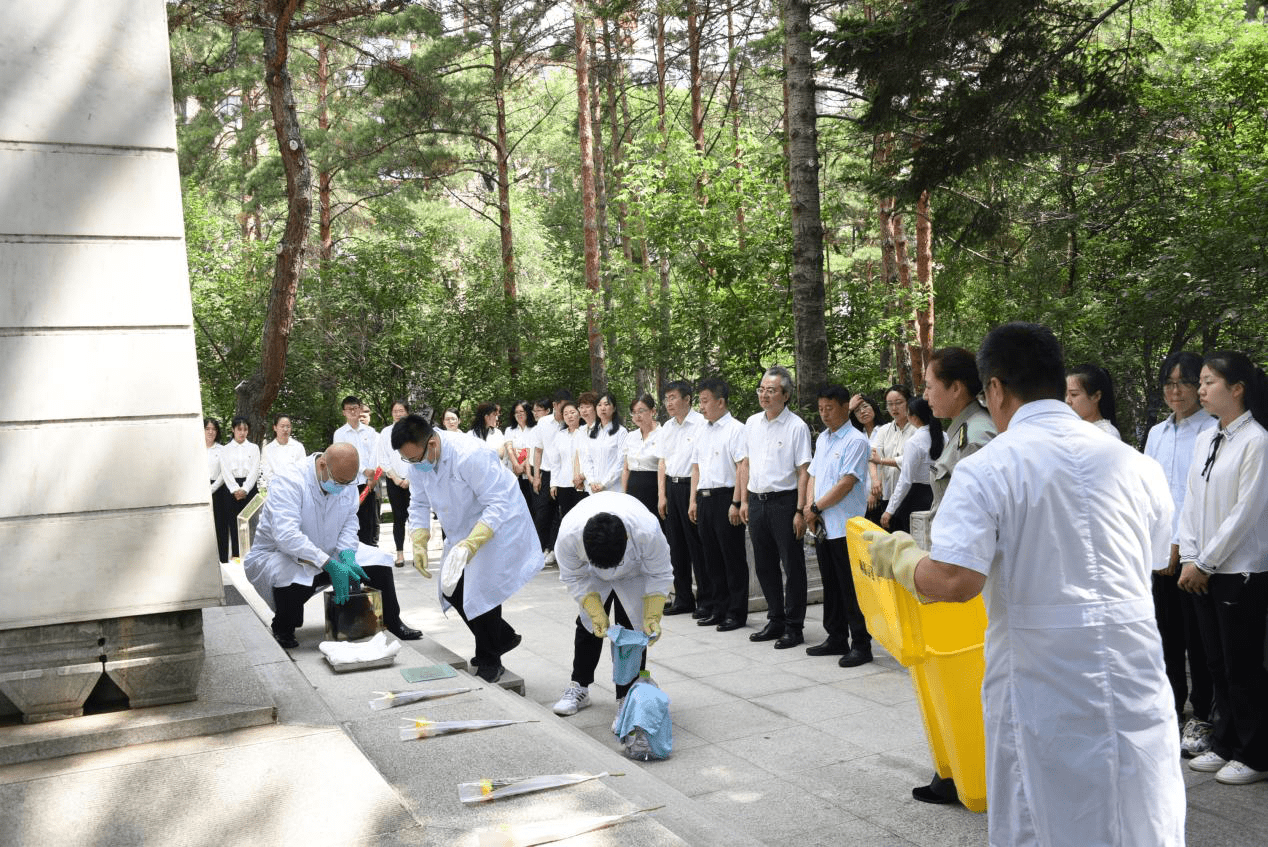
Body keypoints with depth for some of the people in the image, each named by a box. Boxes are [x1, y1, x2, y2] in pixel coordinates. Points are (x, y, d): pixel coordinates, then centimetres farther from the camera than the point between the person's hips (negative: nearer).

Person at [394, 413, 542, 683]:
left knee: (479, 590, -11)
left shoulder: (470, 456, -34)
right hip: (462, 530, 8)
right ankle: (503, 637, 25)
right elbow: (419, 503, 2)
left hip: (498, 526, -8)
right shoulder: (417, 461, -11)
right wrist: (419, 544, -11)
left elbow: (499, 504, -31)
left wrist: (470, 544, -40)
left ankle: (489, 664, 9)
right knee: (451, 590, 5)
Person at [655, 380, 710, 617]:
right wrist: (662, 495, 9)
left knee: (697, 547, -3)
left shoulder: (701, 424, -10)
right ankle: (683, 599, 21)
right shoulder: (668, 427, 13)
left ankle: (706, 602, 5)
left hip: (692, 486, -7)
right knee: (676, 546, 11)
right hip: (671, 486, 7)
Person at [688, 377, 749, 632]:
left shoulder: (735, 429, -8)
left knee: (733, 558, -1)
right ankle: (719, 609, 22)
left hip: (725, 498, -8)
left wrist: (736, 502, -20)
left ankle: (736, 613, 7)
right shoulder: (703, 432, 16)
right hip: (705, 498, 8)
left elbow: (743, 467, -15)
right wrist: (693, 500, 14)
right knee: (712, 557, 13)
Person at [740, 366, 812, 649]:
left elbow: (803, 472, -11)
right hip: (757, 500, 6)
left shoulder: (796, 426, -9)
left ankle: (794, 626, 10)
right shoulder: (752, 423, 9)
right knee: (764, 565, 14)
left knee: (792, 566, 1)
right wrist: (744, 501, 11)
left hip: (783, 501, -6)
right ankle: (775, 620, 27)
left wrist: (800, 511, -16)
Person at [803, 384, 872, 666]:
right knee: (831, 586, 15)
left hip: (845, 526, -8)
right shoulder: (822, 439, 15)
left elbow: (846, 484, -17)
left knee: (850, 588, -3)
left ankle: (861, 645, 4)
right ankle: (836, 639, 25)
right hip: (822, 526, 8)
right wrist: (810, 508, -1)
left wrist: (816, 507, -11)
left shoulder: (856, 441, -10)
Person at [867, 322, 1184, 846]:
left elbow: (956, 582, -18)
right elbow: (1156, 561, 15)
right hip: (1137, 681, 4)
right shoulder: (1136, 465, 3)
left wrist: (896, 557, 0)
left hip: (1042, 680, -3)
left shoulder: (985, 469, -10)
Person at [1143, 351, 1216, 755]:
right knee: (1167, 634, 12)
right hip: (1159, 551, 6)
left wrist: (1181, 544, -13)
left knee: (1197, 636, 1)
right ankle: (1171, 709, 25)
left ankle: (1201, 717, 12)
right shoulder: (1156, 434, 14)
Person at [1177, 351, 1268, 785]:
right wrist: (1189, 558, 2)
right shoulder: (1205, 440, 9)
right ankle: (1226, 745, 26)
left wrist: (1206, 562, -11)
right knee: (1217, 663, 14)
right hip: (1204, 571, 7)